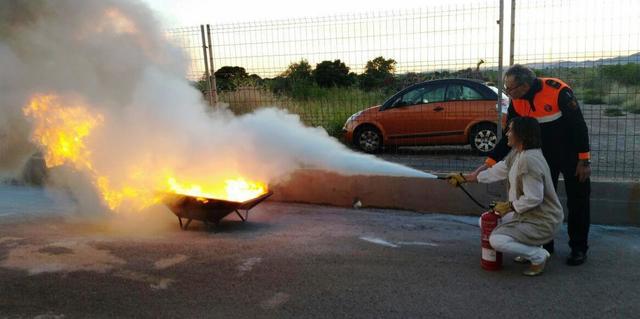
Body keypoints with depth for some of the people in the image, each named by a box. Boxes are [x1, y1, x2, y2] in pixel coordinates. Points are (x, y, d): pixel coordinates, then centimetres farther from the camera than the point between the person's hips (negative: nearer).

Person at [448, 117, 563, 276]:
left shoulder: (529, 160, -28)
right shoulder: (517, 154, 2)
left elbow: (533, 199, -29)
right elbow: (497, 171, 10)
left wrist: (509, 206, -14)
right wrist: (464, 178, 11)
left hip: (543, 221, -10)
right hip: (527, 214, 10)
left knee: (496, 240, -22)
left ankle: (539, 256, -3)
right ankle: (530, 248, 16)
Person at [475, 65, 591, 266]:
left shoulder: (557, 90, -27)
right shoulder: (517, 102, -10)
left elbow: (579, 125, -21)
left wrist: (584, 161, -18)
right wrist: (490, 162, -12)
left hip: (571, 153, -5)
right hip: (545, 154, 5)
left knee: (577, 201, 2)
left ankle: (579, 248, 14)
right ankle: (545, 244, 21)